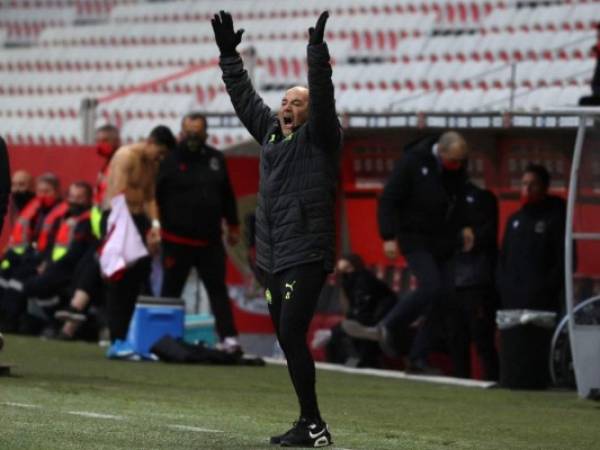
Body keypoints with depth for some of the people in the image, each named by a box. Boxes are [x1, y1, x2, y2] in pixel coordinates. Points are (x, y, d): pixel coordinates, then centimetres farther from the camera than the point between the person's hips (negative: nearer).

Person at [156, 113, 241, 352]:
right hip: (177, 240, -4)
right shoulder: (170, 160, -5)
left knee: (218, 288, 3)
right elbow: (156, 196, -7)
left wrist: (233, 226, 16)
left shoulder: (215, 159, 8)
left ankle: (228, 337, 3)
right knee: (171, 290, 5)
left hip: (210, 240, 4)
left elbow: (227, 195, 16)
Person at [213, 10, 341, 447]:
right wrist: (229, 55, 26)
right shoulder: (271, 132, 16)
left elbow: (323, 98, -18)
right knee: (286, 339, 7)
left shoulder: (319, 137, -2)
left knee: (292, 334, -15)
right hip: (273, 258, 8)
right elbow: (245, 98, 26)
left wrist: (318, 51, -27)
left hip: (307, 257, -8)